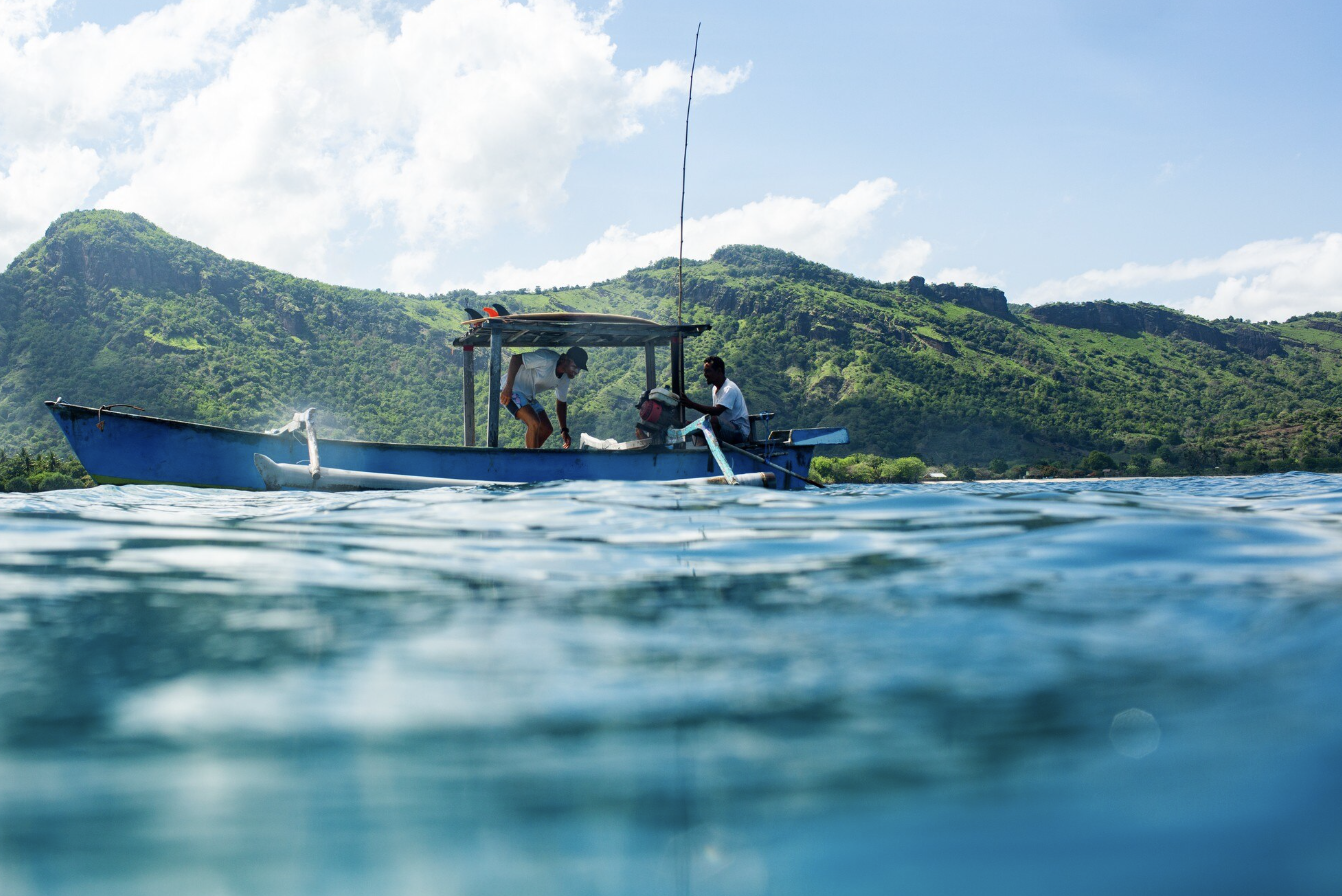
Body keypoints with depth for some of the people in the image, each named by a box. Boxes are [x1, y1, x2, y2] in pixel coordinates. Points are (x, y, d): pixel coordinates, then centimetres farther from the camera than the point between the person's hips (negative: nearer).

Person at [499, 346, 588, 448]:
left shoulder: (565, 378, 2)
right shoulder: (547, 359, -27)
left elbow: (561, 402, 14)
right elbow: (516, 358, -28)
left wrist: (564, 431, 6)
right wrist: (508, 388, -31)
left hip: (528, 396, 9)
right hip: (511, 389, -9)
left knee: (547, 429, 6)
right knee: (534, 423, -26)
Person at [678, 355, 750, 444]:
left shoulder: (729, 389, -18)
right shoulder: (715, 388, 14)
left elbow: (717, 411, -30)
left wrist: (692, 405, -36)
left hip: (740, 431, -10)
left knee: (712, 420, -34)